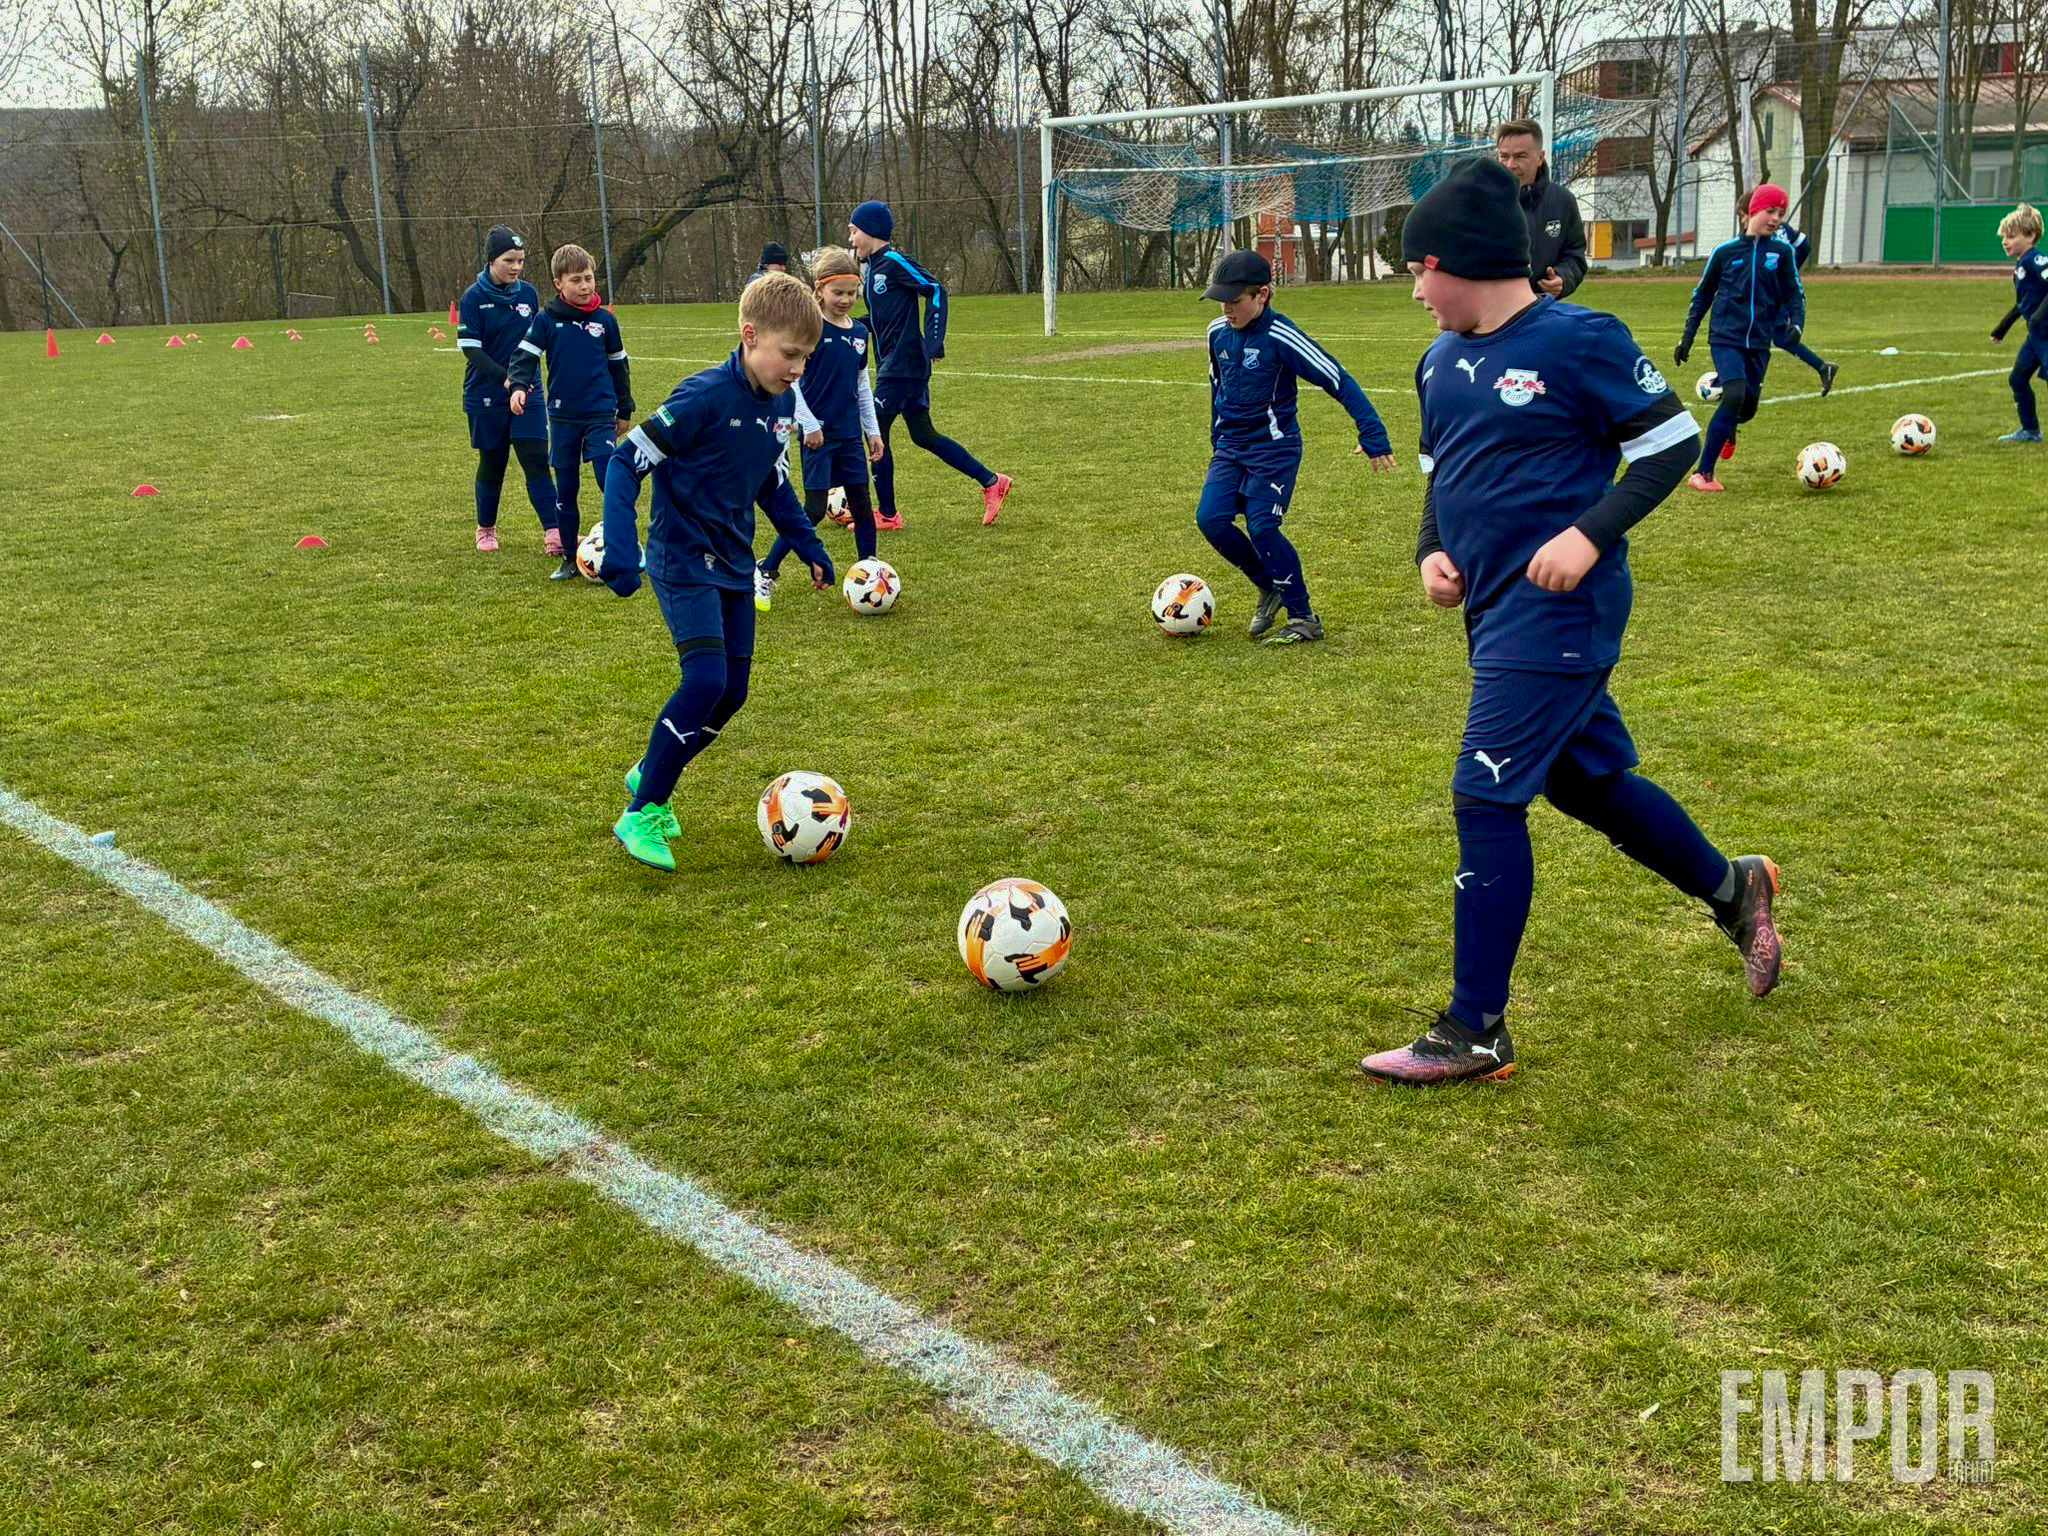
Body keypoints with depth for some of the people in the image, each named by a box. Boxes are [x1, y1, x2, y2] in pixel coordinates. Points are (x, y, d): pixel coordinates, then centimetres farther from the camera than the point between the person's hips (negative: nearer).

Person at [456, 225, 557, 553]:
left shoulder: (528, 294, 3)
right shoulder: (474, 298, -9)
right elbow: (470, 348, -14)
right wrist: (505, 377, -24)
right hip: (487, 396, -2)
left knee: (536, 461, -6)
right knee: (492, 464, 9)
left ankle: (554, 533, -9)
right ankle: (486, 530, 27)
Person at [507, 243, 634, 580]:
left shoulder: (605, 320, 2)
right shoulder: (546, 320, -1)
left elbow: (619, 364, 12)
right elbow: (525, 355, -2)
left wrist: (625, 409, 17)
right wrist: (519, 385, -23)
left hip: (601, 415, -1)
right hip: (563, 417, 1)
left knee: (610, 482, -16)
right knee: (565, 490, 7)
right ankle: (569, 559, 17)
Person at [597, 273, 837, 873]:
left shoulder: (782, 402, 2)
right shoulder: (706, 396, -21)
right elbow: (627, 460, -20)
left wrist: (808, 545, 14)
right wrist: (620, 549, -27)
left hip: (734, 562, 8)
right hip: (684, 560, -8)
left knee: (732, 692, 7)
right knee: (705, 679, -20)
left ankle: (649, 775, 30)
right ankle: (641, 814, -7)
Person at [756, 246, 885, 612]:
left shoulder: (859, 332, 8)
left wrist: (873, 430, 15)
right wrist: (809, 424, -13)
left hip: (850, 435, 6)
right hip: (819, 434, -6)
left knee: (862, 505, 7)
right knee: (815, 509, -7)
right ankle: (766, 572, 4)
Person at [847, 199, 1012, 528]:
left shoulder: (894, 262, -12)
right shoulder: (870, 269, 15)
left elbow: (935, 291, -18)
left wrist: (933, 343, -23)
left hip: (904, 366, -9)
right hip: (891, 365, 9)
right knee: (924, 436, 11)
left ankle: (887, 514, 5)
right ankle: (991, 482, 16)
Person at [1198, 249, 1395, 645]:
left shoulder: (1280, 337, -19)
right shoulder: (1218, 332, 1)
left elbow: (1339, 382, -19)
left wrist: (1373, 437, -22)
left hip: (1274, 449, -6)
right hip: (1230, 446, 6)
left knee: (1262, 528, -15)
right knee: (1210, 519, -8)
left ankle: (1304, 618, 0)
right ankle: (1270, 588, 14)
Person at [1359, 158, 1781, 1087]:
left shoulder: (1578, 341, -12)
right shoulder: (1441, 360, 10)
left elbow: (1671, 442, -8)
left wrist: (1591, 533, -20)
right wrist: (1431, 551, 4)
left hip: (1559, 611, -9)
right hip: (1495, 610, 9)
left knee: (1487, 798, -11)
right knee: (1589, 781, 19)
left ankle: (1475, 1034, -1)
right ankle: (1732, 888, 43)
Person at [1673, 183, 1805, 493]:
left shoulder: (1781, 252, 3)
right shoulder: (1725, 251, -1)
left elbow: (1794, 294, 8)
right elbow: (1702, 294, 9)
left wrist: (1795, 324, -11)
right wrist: (1687, 338, 8)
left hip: (1759, 343, 3)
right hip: (1726, 338, -3)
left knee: (1748, 407, 8)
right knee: (1735, 395, -23)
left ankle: (1727, 430, 49)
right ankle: (1703, 473, -14)